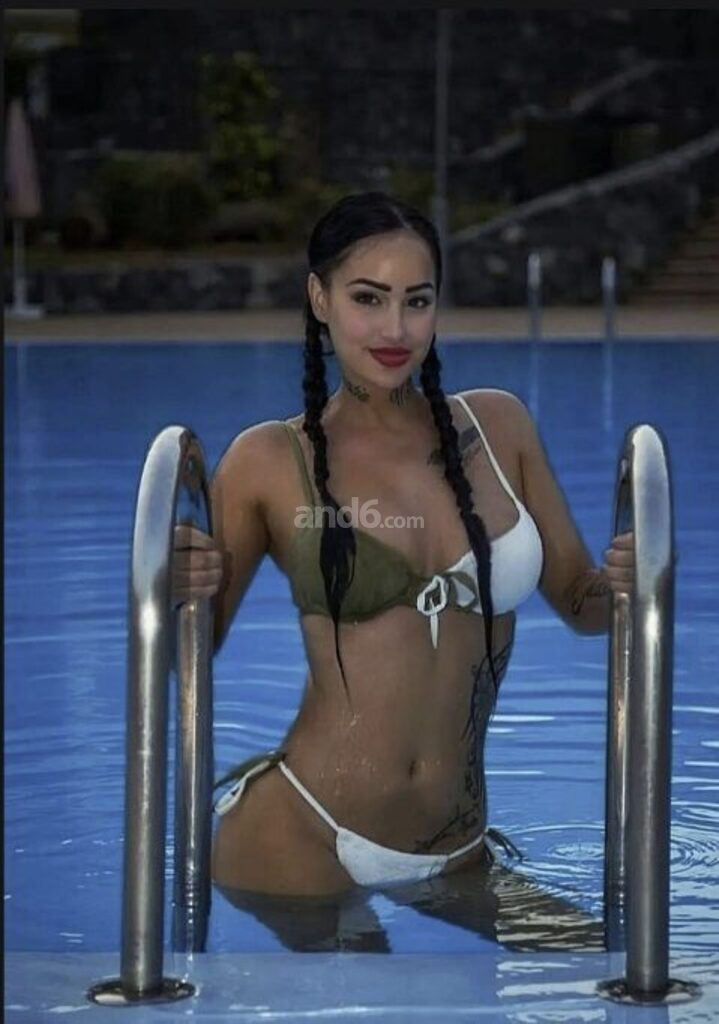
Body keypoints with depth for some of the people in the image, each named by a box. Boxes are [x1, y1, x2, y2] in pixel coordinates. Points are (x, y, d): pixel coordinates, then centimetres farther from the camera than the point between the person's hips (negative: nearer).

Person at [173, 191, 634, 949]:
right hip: (302, 840, -3)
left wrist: (622, 587, -12)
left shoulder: (497, 426, 5)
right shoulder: (271, 461, -4)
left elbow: (578, 602, 12)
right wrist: (176, 598, -21)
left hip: (457, 849, 3)